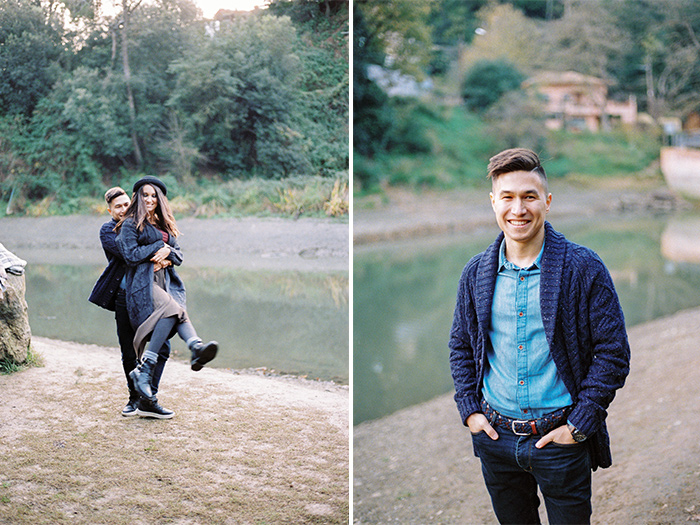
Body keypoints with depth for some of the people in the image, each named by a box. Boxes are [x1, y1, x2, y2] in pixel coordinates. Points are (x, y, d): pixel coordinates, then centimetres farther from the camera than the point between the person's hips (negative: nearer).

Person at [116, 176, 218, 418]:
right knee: (172, 309, -32)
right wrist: (160, 246, 1)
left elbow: (178, 255, 22)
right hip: (142, 282, -6)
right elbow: (131, 255, -6)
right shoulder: (130, 224, 7)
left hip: (165, 281, 6)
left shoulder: (164, 225, 27)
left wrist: (167, 253, -1)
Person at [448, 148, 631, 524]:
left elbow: (613, 352, -8)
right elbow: (460, 346, 14)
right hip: (495, 436, 3)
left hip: (561, 439, -3)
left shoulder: (584, 268, -9)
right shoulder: (475, 273, 2)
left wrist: (579, 424, -11)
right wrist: (469, 409, 3)